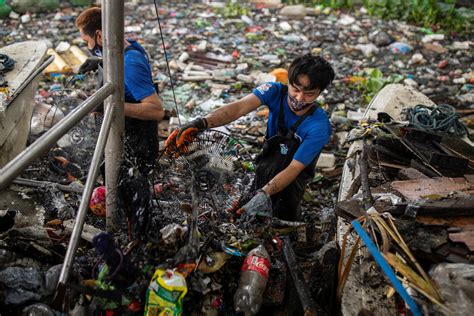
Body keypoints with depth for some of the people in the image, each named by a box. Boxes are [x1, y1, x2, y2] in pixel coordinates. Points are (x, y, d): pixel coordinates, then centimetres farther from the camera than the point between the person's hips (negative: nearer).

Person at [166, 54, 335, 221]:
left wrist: (263, 194, -45)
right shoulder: (276, 91, -19)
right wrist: (201, 123, -52)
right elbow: (239, 108, -35)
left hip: (295, 175, -3)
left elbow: (294, 168, -29)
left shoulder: (319, 126, -26)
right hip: (269, 165, 3)